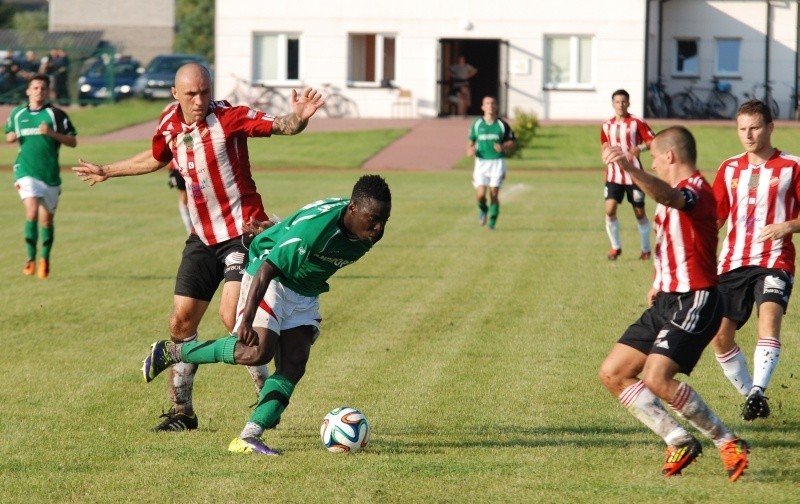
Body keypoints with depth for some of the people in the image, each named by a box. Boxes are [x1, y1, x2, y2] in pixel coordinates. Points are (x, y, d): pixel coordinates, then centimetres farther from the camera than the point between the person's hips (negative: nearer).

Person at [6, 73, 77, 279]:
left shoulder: (56, 114, 0)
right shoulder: (17, 114, 9)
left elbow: (73, 141, -1)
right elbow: (9, 136, 24)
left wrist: (51, 133, -16)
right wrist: (11, 137, 0)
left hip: (50, 173, 0)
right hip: (26, 171, 0)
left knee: (47, 218, 9)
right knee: (32, 211, -20)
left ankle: (45, 259, 28)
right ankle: (30, 258, -16)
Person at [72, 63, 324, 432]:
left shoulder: (229, 118, -13)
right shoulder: (169, 124, 4)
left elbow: (278, 126, -23)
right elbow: (156, 159, 25)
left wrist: (298, 118, -46)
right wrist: (107, 172, 37)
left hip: (242, 232, -7)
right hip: (202, 236, 7)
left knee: (232, 315, -20)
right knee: (181, 321, 5)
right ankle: (181, 411, 17)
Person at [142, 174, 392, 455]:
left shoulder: (369, 233, -10)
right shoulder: (314, 226, -34)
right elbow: (267, 269, -33)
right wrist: (247, 321, -37)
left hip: (306, 295, 8)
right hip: (272, 280, -8)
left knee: (294, 366, -8)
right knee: (259, 351, -22)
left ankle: (248, 438, -11)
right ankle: (170, 352, -5)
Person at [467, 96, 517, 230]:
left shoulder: (502, 125, 1)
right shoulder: (477, 124, 5)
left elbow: (513, 142, 6)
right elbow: (471, 141, 16)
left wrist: (503, 147, -15)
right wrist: (470, 150, -5)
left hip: (497, 162, -1)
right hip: (481, 162, 1)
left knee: (494, 194, -3)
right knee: (480, 194, -8)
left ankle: (492, 222, 13)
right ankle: (483, 210, 25)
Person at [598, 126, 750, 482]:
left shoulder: (696, 190, -15)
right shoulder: (676, 196, 17)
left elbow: (669, 196, -41)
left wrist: (629, 169, -57)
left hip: (694, 302, -10)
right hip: (666, 302, 10)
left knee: (657, 378, -25)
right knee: (612, 374, 4)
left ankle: (729, 443, -11)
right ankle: (679, 442, 8)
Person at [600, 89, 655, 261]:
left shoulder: (637, 123, -6)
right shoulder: (607, 126, 8)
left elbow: (653, 142, -9)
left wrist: (640, 147, -26)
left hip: (633, 174, -3)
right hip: (613, 175, 3)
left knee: (639, 213, 4)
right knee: (610, 210, -10)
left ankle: (646, 249, 19)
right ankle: (615, 247, 6)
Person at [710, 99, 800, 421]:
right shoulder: (729, 169, 13)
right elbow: (714, 217, 20)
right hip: (733, 262, 5)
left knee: (769, 318, -28)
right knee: (720, 336, -1)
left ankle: (758, 392, -38)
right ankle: (751, 396, 15)